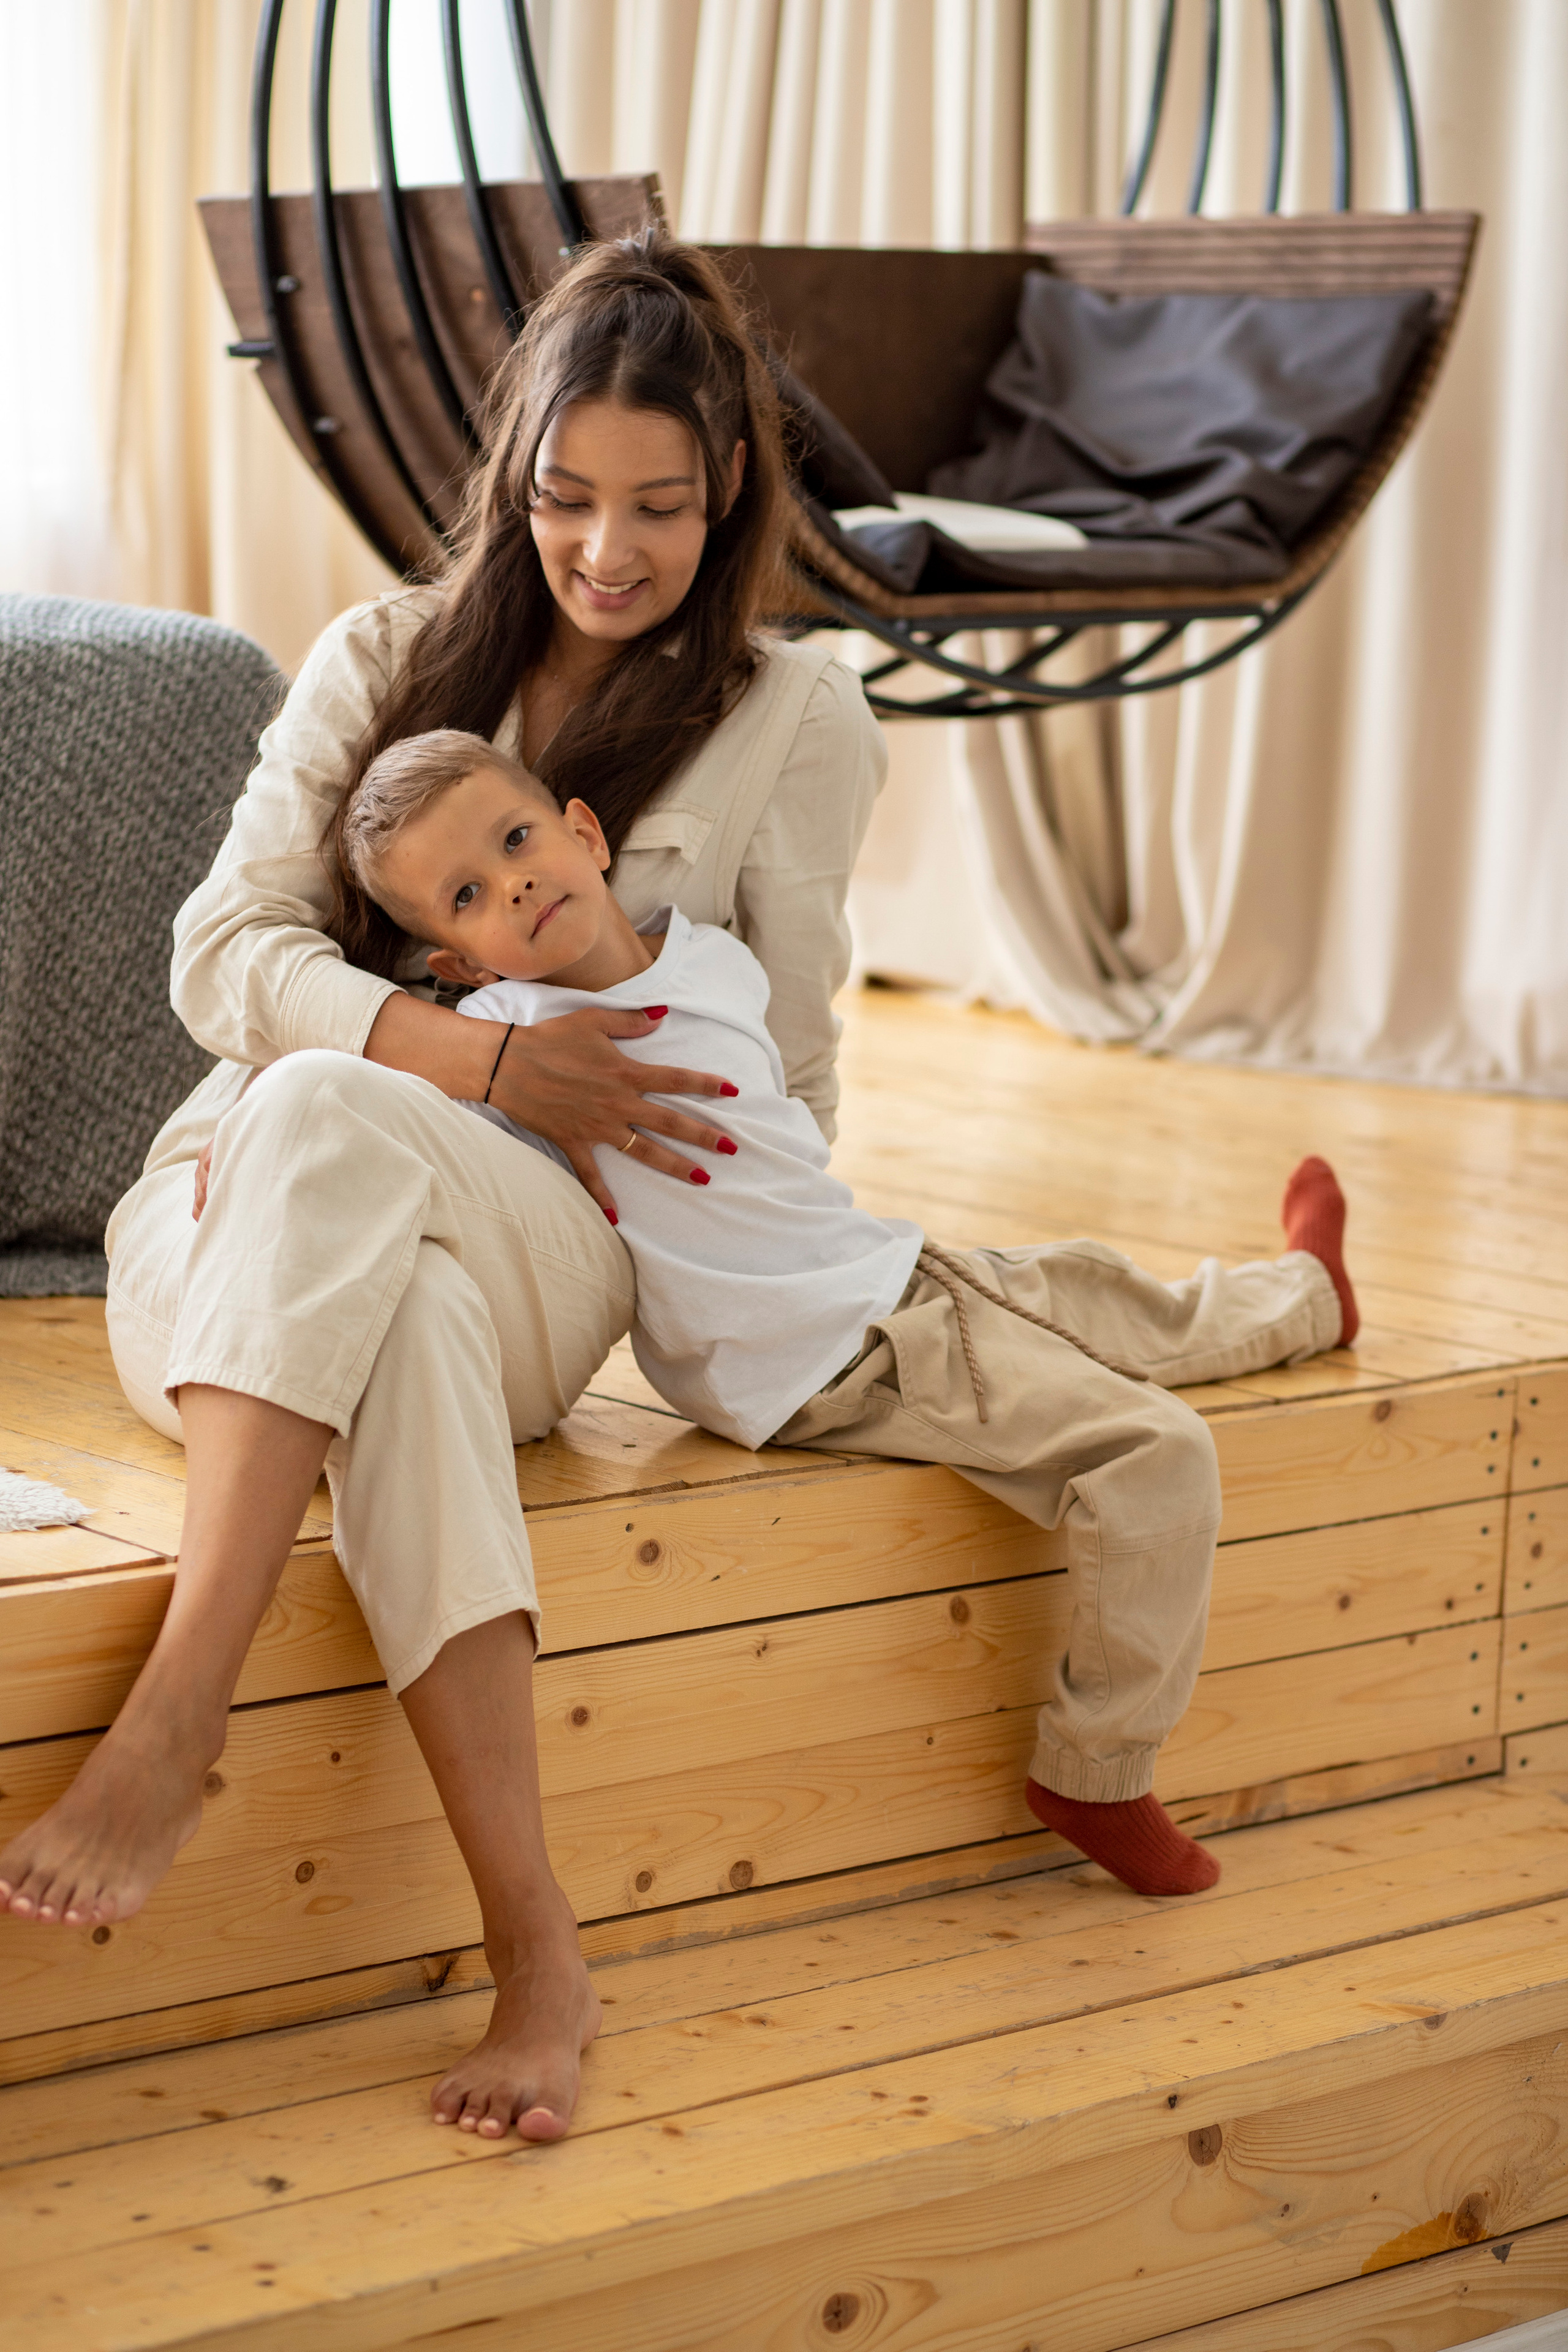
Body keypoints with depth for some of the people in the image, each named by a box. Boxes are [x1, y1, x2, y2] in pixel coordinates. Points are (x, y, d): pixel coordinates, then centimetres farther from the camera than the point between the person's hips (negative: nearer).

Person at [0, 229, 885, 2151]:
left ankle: (173, 1726, -46)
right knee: (402, 1318, -39)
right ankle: (534, 1950, -45)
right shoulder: (384, 659, 16)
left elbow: (772, 1089, 9)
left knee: (325, 1123, -39)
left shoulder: (794, 721, 12)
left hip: (538, 1243, -2)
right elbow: (226, 952, 4)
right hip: (228, 1224, 2)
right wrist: (488, 1059, -13)